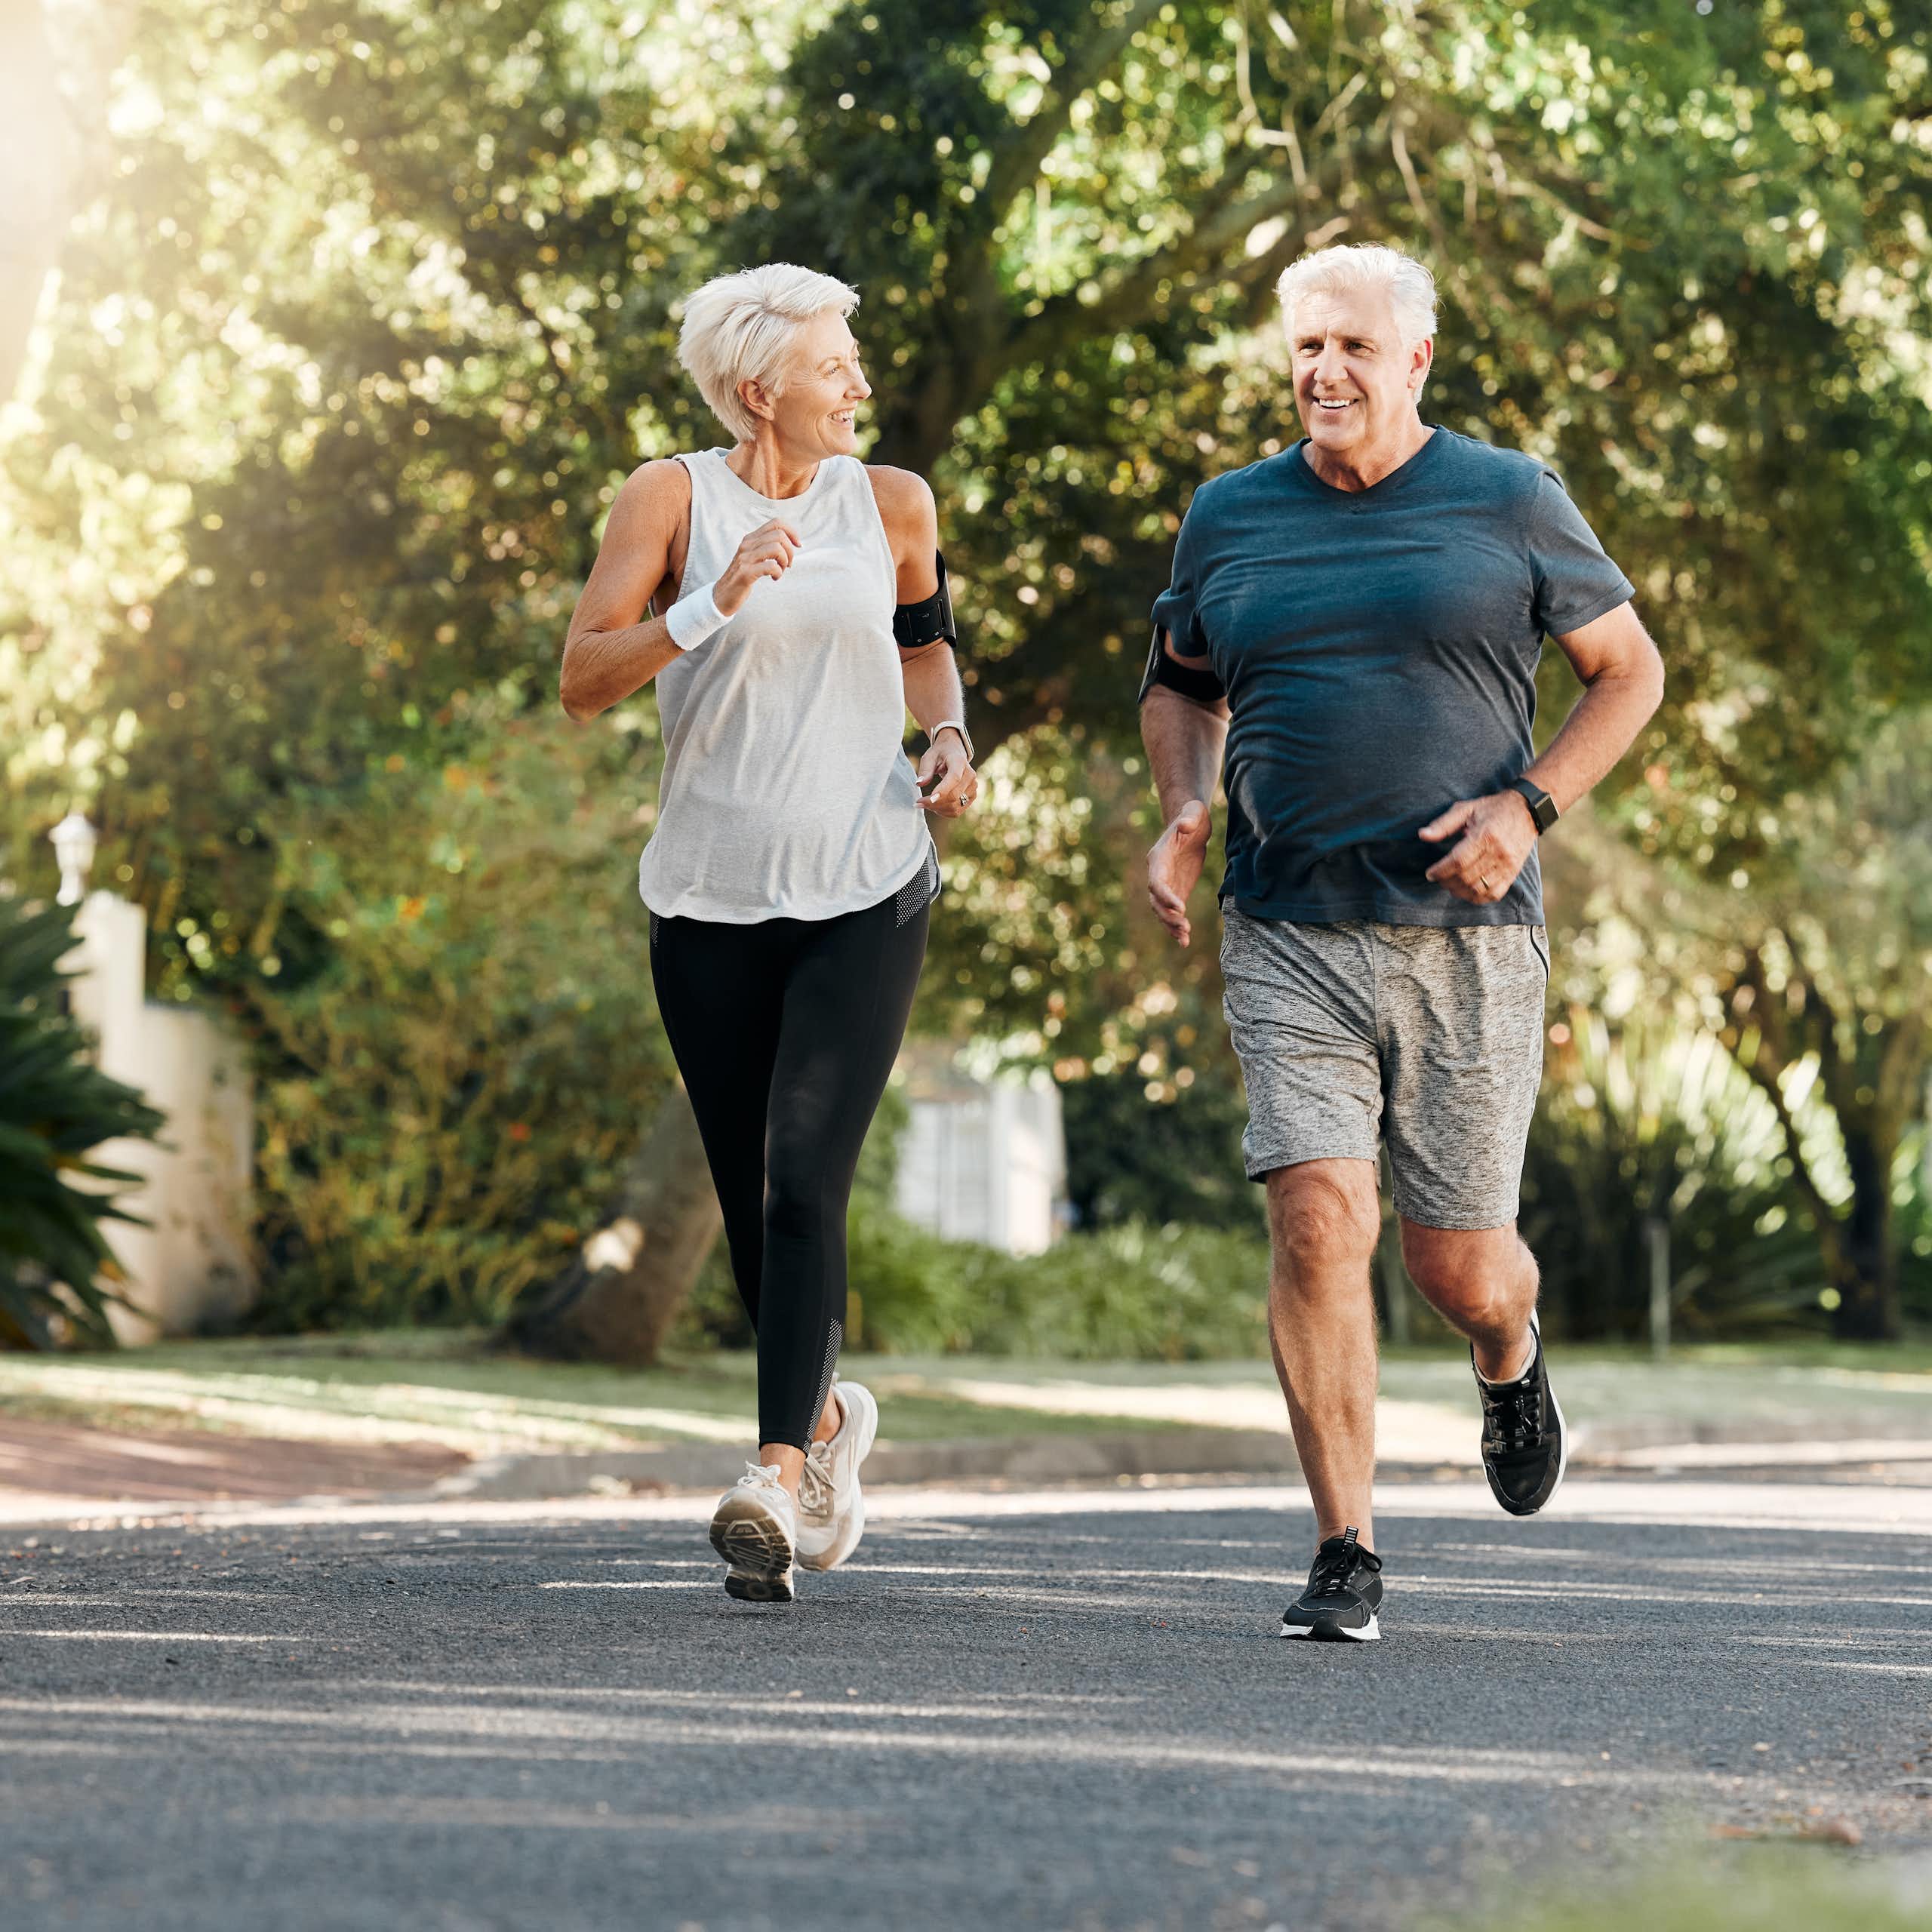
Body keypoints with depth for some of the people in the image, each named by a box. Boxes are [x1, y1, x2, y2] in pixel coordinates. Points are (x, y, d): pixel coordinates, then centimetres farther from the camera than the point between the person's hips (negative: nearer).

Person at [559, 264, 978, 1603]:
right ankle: (829, 1413, 35)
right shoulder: (672, 498, -1)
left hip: (866, 895, 0)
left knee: (803, 1178, -17)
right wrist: (712, 606, -21)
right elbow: (583, 679, -8)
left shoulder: (889, 502, 6)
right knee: (752, 1201, 9)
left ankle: (782, 1475, -24)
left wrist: (951, 738, 6)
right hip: (712, 899, 0)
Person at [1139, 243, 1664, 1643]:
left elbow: (1630, 671, 7)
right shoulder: (1231, 518, 9)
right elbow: (1180, 684, 25)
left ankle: (1511, 1361, 43)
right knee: (1319, 1223, -15)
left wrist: (1528, 807, -8)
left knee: (1459, 1266, 4)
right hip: (1290, 938, 2)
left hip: (1466, 938, -1)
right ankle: (1347, 1559, -8)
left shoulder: (1510, 502, 2)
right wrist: (1184, 813, 5)